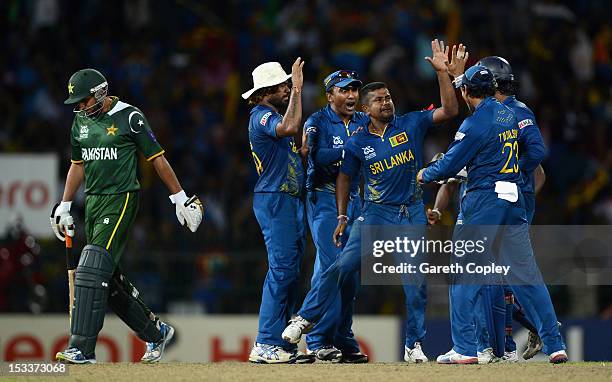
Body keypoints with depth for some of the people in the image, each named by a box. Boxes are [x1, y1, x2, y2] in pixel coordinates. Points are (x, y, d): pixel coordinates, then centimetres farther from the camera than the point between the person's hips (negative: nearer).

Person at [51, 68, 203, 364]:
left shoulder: (129, 118, -8)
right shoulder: (81, 121, 12)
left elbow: (157, 159, -4)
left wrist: (180, 198, -3)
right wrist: (64, 206, 20)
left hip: (121, 200, -8)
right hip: (92, 203, 8)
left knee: (93, 270, -17)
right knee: (107, 277, 8)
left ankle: (82, 349, -20)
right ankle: (155, 332, 25)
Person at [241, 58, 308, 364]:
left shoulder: (274, 116, 19)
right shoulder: (262, 116, -11)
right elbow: (290, 128, -30)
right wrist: (297, 90, -25)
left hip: (291, 200, 10)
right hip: (273, 200, -10)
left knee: (290, 272, 9)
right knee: (282, 269, -15)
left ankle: (282, 344, 11)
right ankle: (266, 345, -17)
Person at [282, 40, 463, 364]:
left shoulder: (411, 124, 1)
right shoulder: (358, 143, 1)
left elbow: (449, 110, -7)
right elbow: (345, 177, 13)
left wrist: (442, 72, -15)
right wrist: (342, 217, 8)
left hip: (413, 215, 1)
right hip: (375, 214, -1)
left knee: (416, 282, -3)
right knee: (343, 266, -11)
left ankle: (414, 345, 6)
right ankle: (305, 319, 2)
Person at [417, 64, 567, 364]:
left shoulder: (476, 123, -12)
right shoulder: (509, 115, 11)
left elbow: (450, 165, -9)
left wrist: (425, 175, 12)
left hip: (484, 200, -7)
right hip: (514, 199, 7)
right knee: (527, 274, 7)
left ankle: (464, 348, -5)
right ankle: (555, 345, 4)